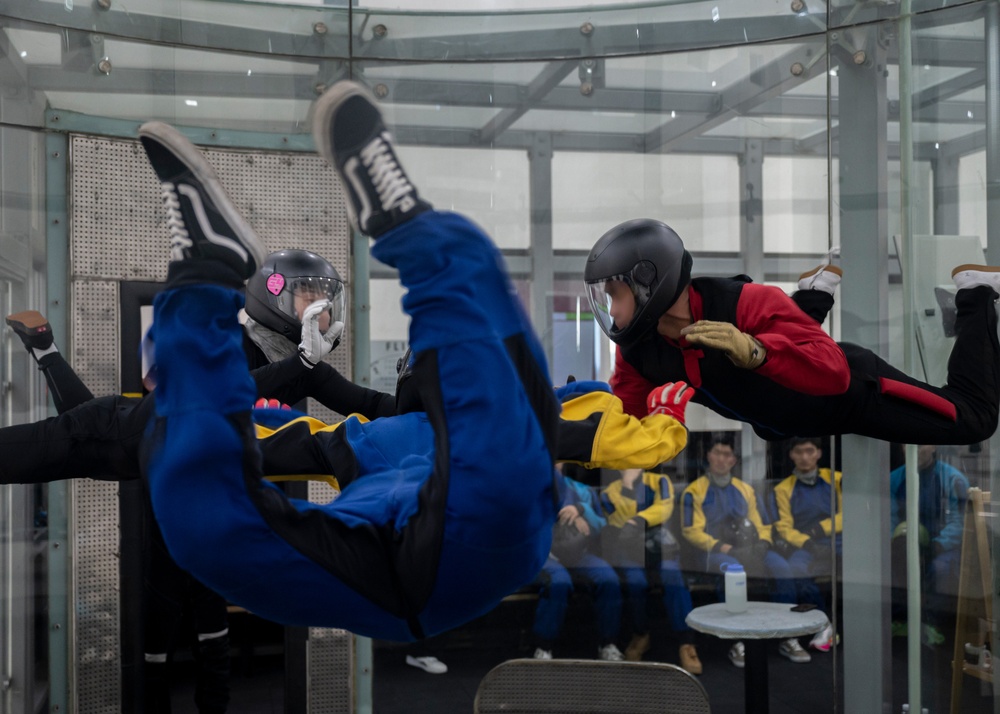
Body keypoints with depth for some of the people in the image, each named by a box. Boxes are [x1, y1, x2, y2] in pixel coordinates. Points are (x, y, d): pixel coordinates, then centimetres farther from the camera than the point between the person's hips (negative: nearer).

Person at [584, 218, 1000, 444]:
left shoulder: (750, 303, -40)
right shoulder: (637, 345, -20)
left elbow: (833, 373, -45)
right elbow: (623, 414, -9)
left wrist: (753, 351, -61)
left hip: (852, 391, -6)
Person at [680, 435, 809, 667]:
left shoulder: (746, 489, 21)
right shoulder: (695, 491, 6)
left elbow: (761, 525, 17)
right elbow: (692, 531, -4)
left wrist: (762, 543, -5)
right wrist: (721, 547, -17)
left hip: (749, 550, 4)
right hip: (713, 552, -4)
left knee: (781, 567, -25)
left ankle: (787, 637, -18)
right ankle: (738, 641, -33)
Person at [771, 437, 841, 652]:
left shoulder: (836, 479, 9)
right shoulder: (783, 489, 8)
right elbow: (784, 527, 1)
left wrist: (821, 528, -12)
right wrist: (807, 543, -17)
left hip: (838, 542, 0)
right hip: (806, 547, 0)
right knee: (796, 568, -34)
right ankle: (824, 624, -15)